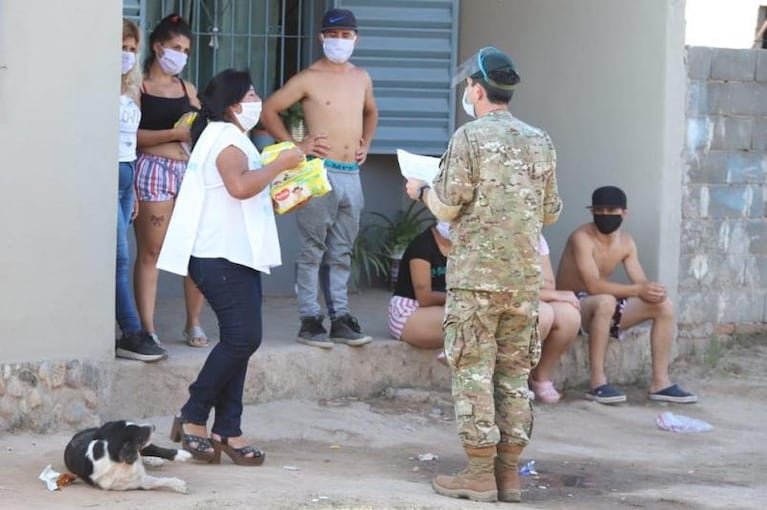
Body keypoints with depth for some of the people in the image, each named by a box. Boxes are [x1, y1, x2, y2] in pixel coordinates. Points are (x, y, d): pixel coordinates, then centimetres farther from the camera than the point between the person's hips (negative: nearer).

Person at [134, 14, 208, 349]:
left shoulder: (187, 89, 20)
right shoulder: (139, 86, 1)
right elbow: (132, 134, -9)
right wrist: (174, 133, -14)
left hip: (191, 168, 6)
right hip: (154, 169, -6)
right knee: (150, 252, -6)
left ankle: (194, 324, 9)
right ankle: (148, 328, -5)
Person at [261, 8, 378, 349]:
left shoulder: (361, 79, 13)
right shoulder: (309, 79, -5)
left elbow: (370, 112, 33)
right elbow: (269, 110, -5)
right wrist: (295, 146, -8)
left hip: (352, 175, 6)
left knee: (341, 253, 10)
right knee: (312, 250, -3)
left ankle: (340, 317, 15)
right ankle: (309, 320, -1)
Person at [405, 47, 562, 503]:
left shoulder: (469, 137, -8)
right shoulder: (540, 141, 8)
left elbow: (448, 208, -9)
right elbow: (550, 212, 14)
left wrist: (422, 190, 11)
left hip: (477, 274, -5)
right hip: (526, 277, 5)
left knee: (474, 370, 0)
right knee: (515, 372, 9)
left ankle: (480, 473, -1)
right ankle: (509, 473, 11)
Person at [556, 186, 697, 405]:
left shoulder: (626, 242, 3)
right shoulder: (582, 238, -21)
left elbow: (641, 281, -3)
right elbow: (593, 286, -30)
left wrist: (652, 290, -28)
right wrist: (638, 290, -35)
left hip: (603, 306, 8)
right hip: (572, 304, -8)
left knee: (663, 305, -6)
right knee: (606, 301, -40)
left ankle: (660, 382, -7)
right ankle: (598, 383, -37)